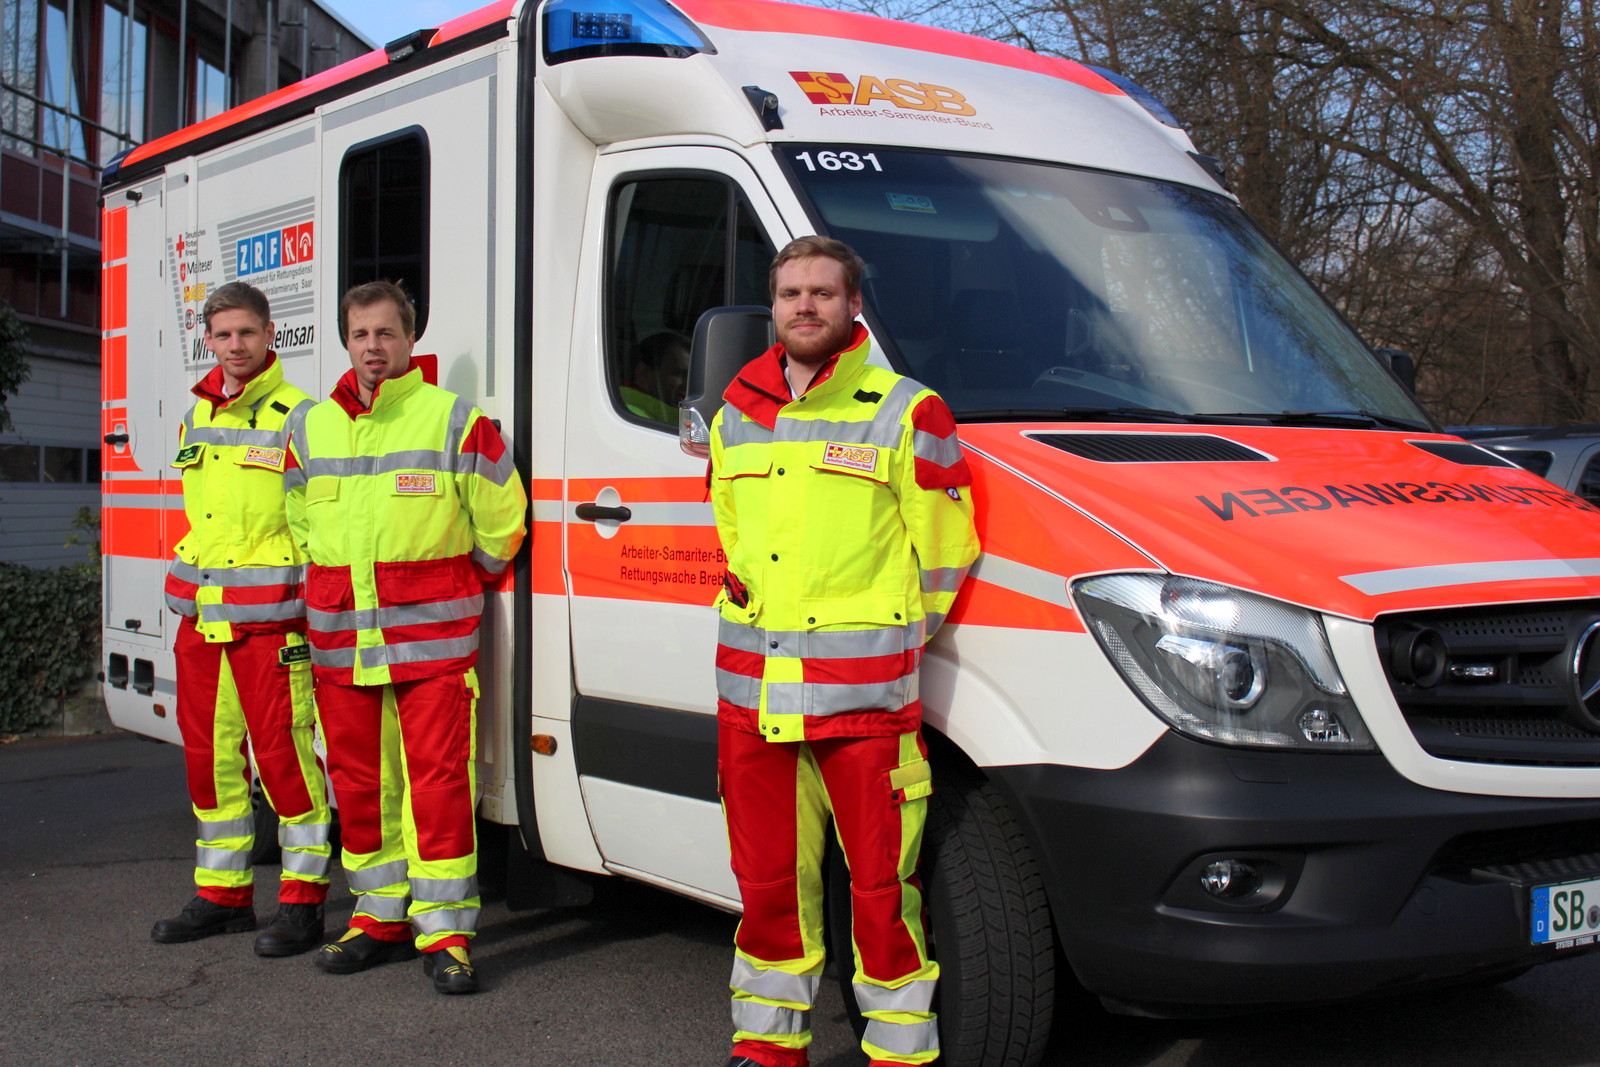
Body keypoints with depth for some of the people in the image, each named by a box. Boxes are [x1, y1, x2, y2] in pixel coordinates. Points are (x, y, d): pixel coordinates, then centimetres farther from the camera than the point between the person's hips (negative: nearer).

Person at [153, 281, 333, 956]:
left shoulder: (296, 418, -6)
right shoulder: (194, 421, 16)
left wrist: (314, 612, -11)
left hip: (271, 620, -7)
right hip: (200, 619, 7)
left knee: (282, 751, -6)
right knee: (209, 754, 11)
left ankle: (302, 900, 4)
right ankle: (222, 894, 23)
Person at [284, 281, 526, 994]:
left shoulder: (455, 421, -4)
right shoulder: (310, 429, 12)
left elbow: (500, 522, 3)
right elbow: (298, 523, 26)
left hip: (432, 639, -5)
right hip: (339, 642, 5)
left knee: (439, 782, -6)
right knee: (358, 783, 10)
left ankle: (445, 934, 1)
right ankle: (379, 916, 23)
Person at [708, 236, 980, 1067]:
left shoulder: (907, 414, -3)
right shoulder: (737, 418, 14)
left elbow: (943, 557, 1)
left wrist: (884, 641, 3)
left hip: (865, 696, -5)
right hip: (749, 688, 5)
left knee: (881, 881, -1)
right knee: (766, 875, 13)